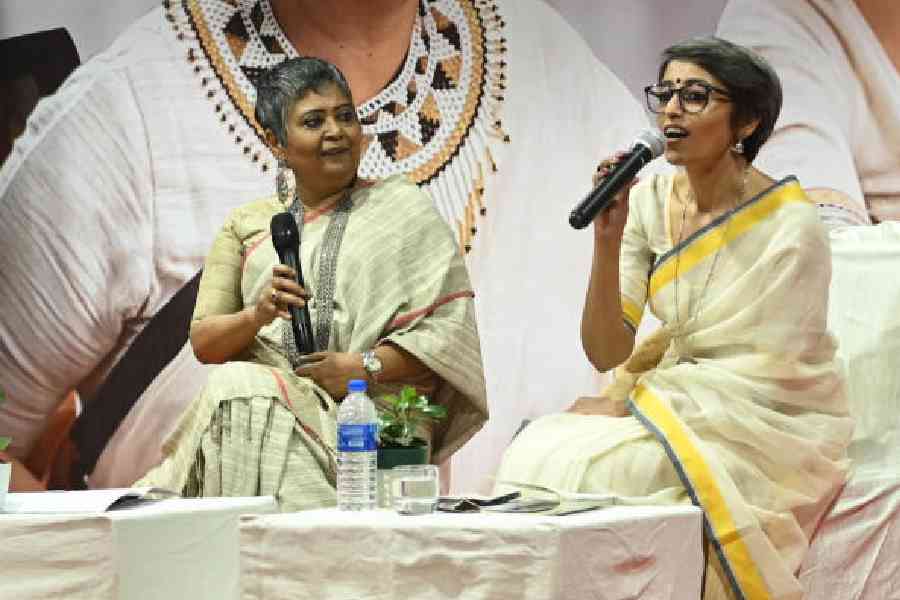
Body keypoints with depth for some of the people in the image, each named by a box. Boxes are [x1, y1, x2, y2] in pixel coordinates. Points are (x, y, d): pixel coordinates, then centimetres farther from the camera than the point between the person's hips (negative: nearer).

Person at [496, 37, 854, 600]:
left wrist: (630, 403, -15)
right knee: (538, 452, -21)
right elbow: (607, 353, -6)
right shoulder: (650, 200, -3)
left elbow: (765, 375, -14)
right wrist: (607, 237, -19)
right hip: (672, 402, 5)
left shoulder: (789, 225, -17)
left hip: (775, 422, -5)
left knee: (590, 470, -27)